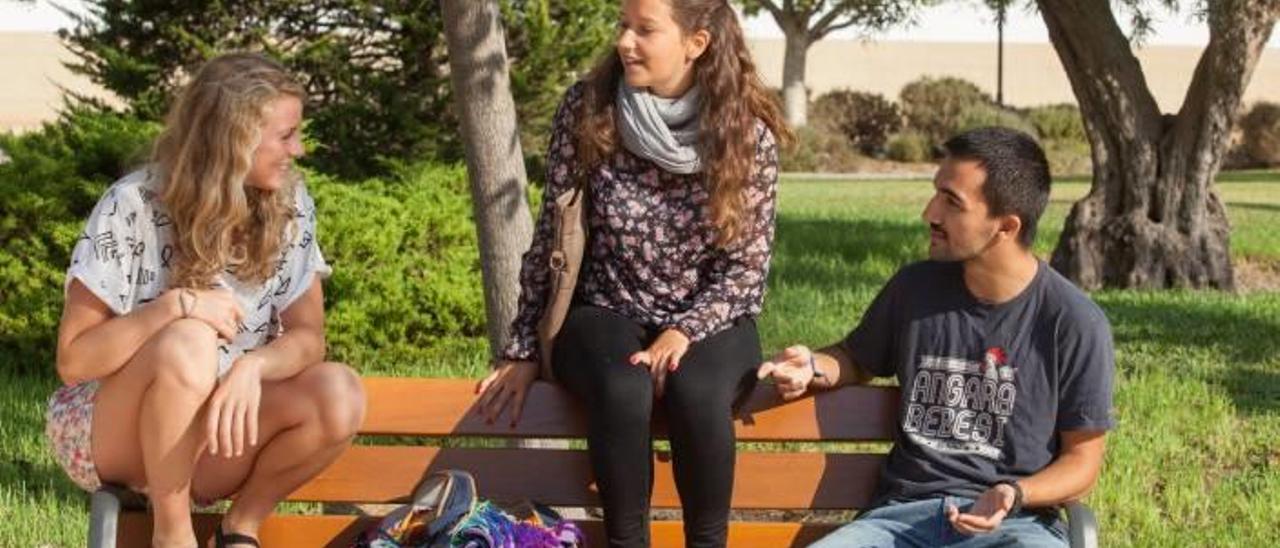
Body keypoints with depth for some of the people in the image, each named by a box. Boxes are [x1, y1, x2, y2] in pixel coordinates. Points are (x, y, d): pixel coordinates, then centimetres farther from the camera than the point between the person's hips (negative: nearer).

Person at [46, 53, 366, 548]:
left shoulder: (289, 205, -4)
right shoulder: (133, 207, -16)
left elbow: (308, 335, -8)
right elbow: (73, 361, -17)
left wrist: (253, 367, -31)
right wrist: (175, 306, -32)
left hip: (221, 429, 3)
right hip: (108, 435, -3)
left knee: (339, 395, -25)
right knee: (188, 343, -35)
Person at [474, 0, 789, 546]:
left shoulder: (747, 131, -8)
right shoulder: (587, 109, -6)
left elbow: (748, 265, -6)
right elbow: (550, 234, 0)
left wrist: (683, 332, -21)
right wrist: (524, 350, 0)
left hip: (706, 321, 0)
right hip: (604, 315, 1)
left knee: (694, 390, -35)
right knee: (623, 390, -34)